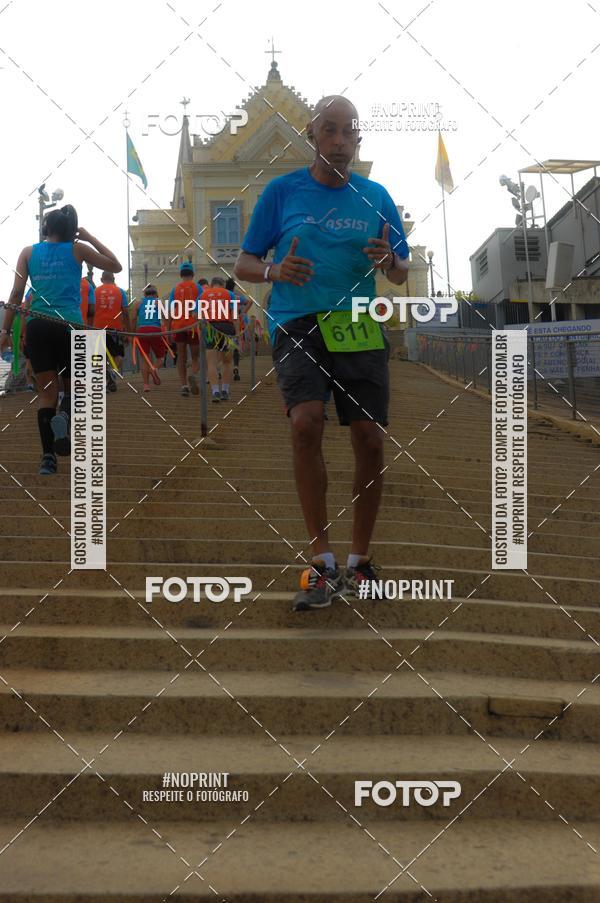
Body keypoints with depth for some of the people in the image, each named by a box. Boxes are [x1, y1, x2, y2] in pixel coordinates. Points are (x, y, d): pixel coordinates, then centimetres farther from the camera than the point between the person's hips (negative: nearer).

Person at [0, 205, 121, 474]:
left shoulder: (28, 252, 10)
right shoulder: (78, 249, 7)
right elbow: (115, 266, 17)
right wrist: (91, 238, 18)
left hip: (37, 326, 1)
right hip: (69, 325, -1)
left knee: (46, 393, 8)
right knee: (73, 386, 14)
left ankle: (48, 457, -2)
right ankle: (64, 417, -21)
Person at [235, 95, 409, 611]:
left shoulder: (376, 197, 11)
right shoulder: (281, 191, 6)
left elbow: (402, 274, 15)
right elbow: (244, 265, 8)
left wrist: (388, 262, -9)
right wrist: (276, 271, -14)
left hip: (360, 328, 3)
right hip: (297, 326, -2)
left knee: (370, 440, -3)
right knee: (306, 423, -24)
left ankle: (359, 560, 16)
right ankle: (322, 563, -16)